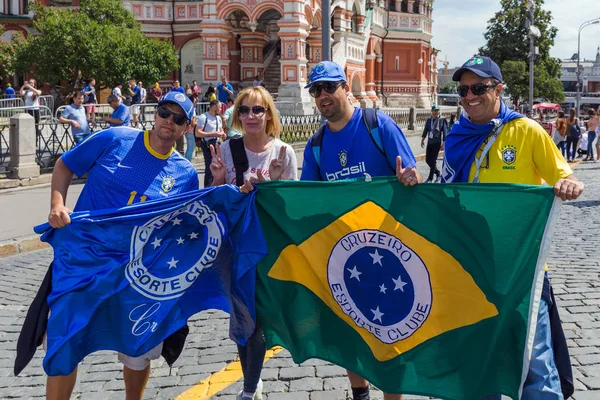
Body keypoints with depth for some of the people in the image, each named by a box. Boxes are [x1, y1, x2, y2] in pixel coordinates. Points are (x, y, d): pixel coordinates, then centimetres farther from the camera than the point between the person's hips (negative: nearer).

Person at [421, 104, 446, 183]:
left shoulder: (442, 120, -7)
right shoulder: (429, 120, 5)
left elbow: (445, 132, -6)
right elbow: (425, 130, 13)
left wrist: (443, 143, -8)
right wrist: (422, 139, 7)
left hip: (437, 143, -5)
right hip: (429, 142, 5)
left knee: (433, 161, -2)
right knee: (427, 160, 8)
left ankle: (430, 178, 8)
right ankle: (437, 172, 31)